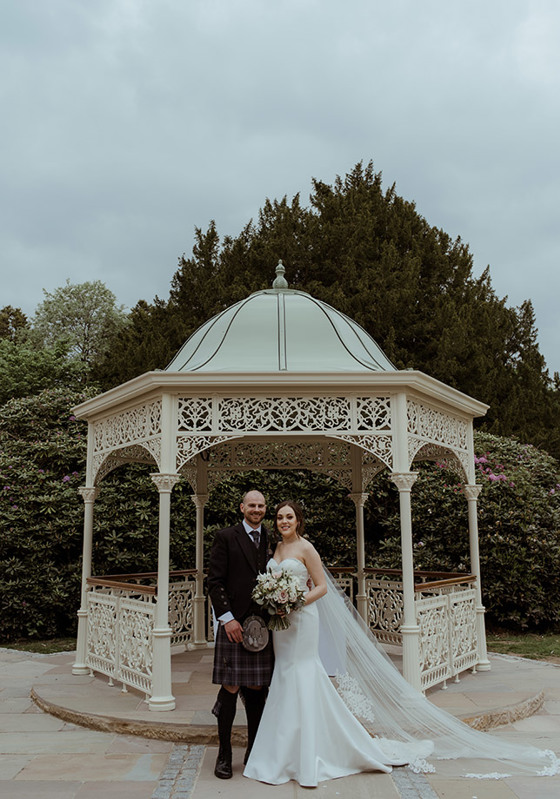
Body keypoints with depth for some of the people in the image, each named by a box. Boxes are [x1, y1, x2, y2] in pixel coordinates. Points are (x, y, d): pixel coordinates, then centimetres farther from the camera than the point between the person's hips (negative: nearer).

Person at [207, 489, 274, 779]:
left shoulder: (271, 540, 11)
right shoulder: (226, 537, -1)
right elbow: (215, 581, -4)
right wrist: (227, 618, -11)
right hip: (234, 624, -3)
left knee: (257, 690, 9)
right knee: (230, 689, 0)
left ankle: (254, 751, 22)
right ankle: (224, 753, 15)